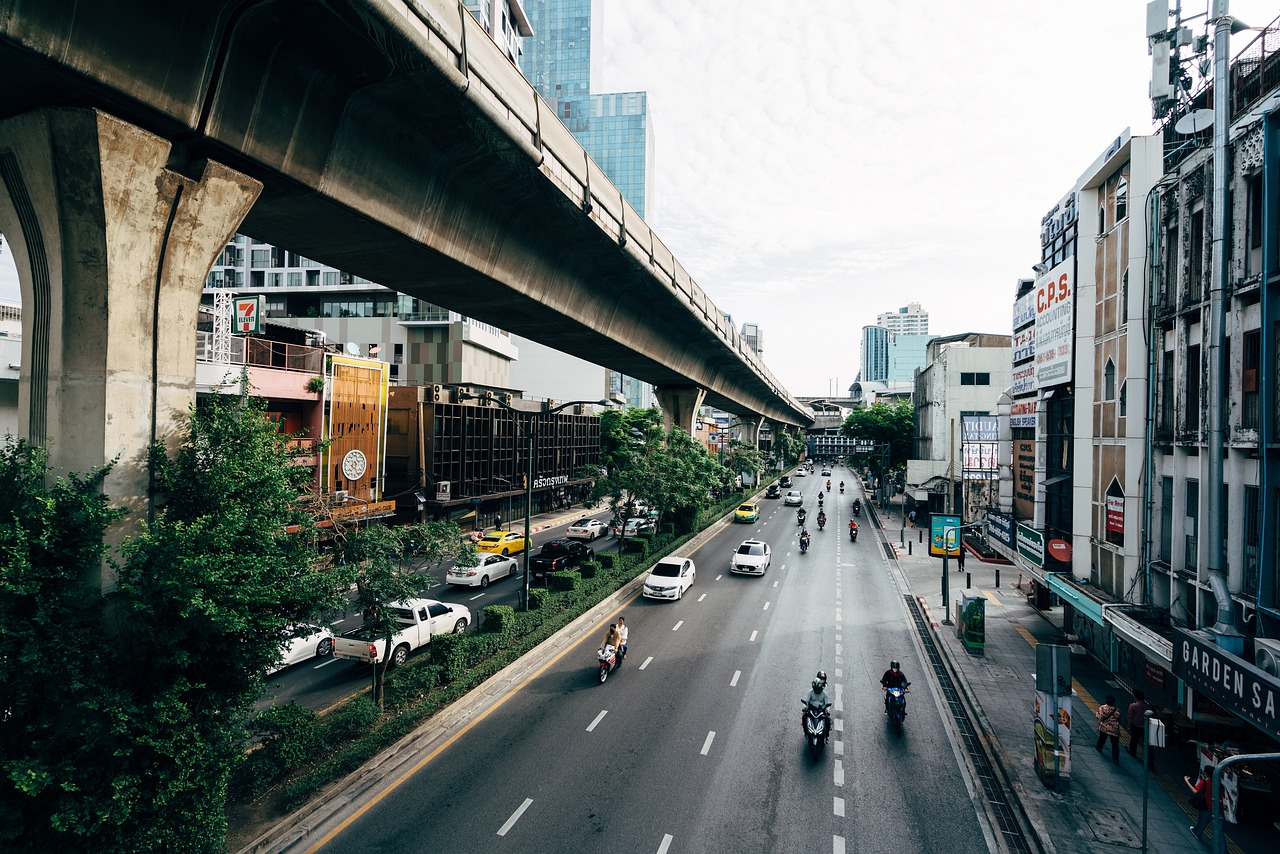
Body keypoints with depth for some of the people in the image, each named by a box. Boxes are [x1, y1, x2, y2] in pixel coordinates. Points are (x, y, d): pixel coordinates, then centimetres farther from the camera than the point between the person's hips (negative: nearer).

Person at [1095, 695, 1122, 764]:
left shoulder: (1102, 708, -11)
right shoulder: (1117, 711, -10)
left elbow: (1099, 719, -9)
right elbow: (1119, 721, 0)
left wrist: (1098, 726, 2)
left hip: (1104, 728, 1)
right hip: (1114, 730, -1)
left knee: (1102, 738, 26)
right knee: (1115, 744, 5)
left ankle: (1099, 747, 47)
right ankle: (1115, 759, 3)